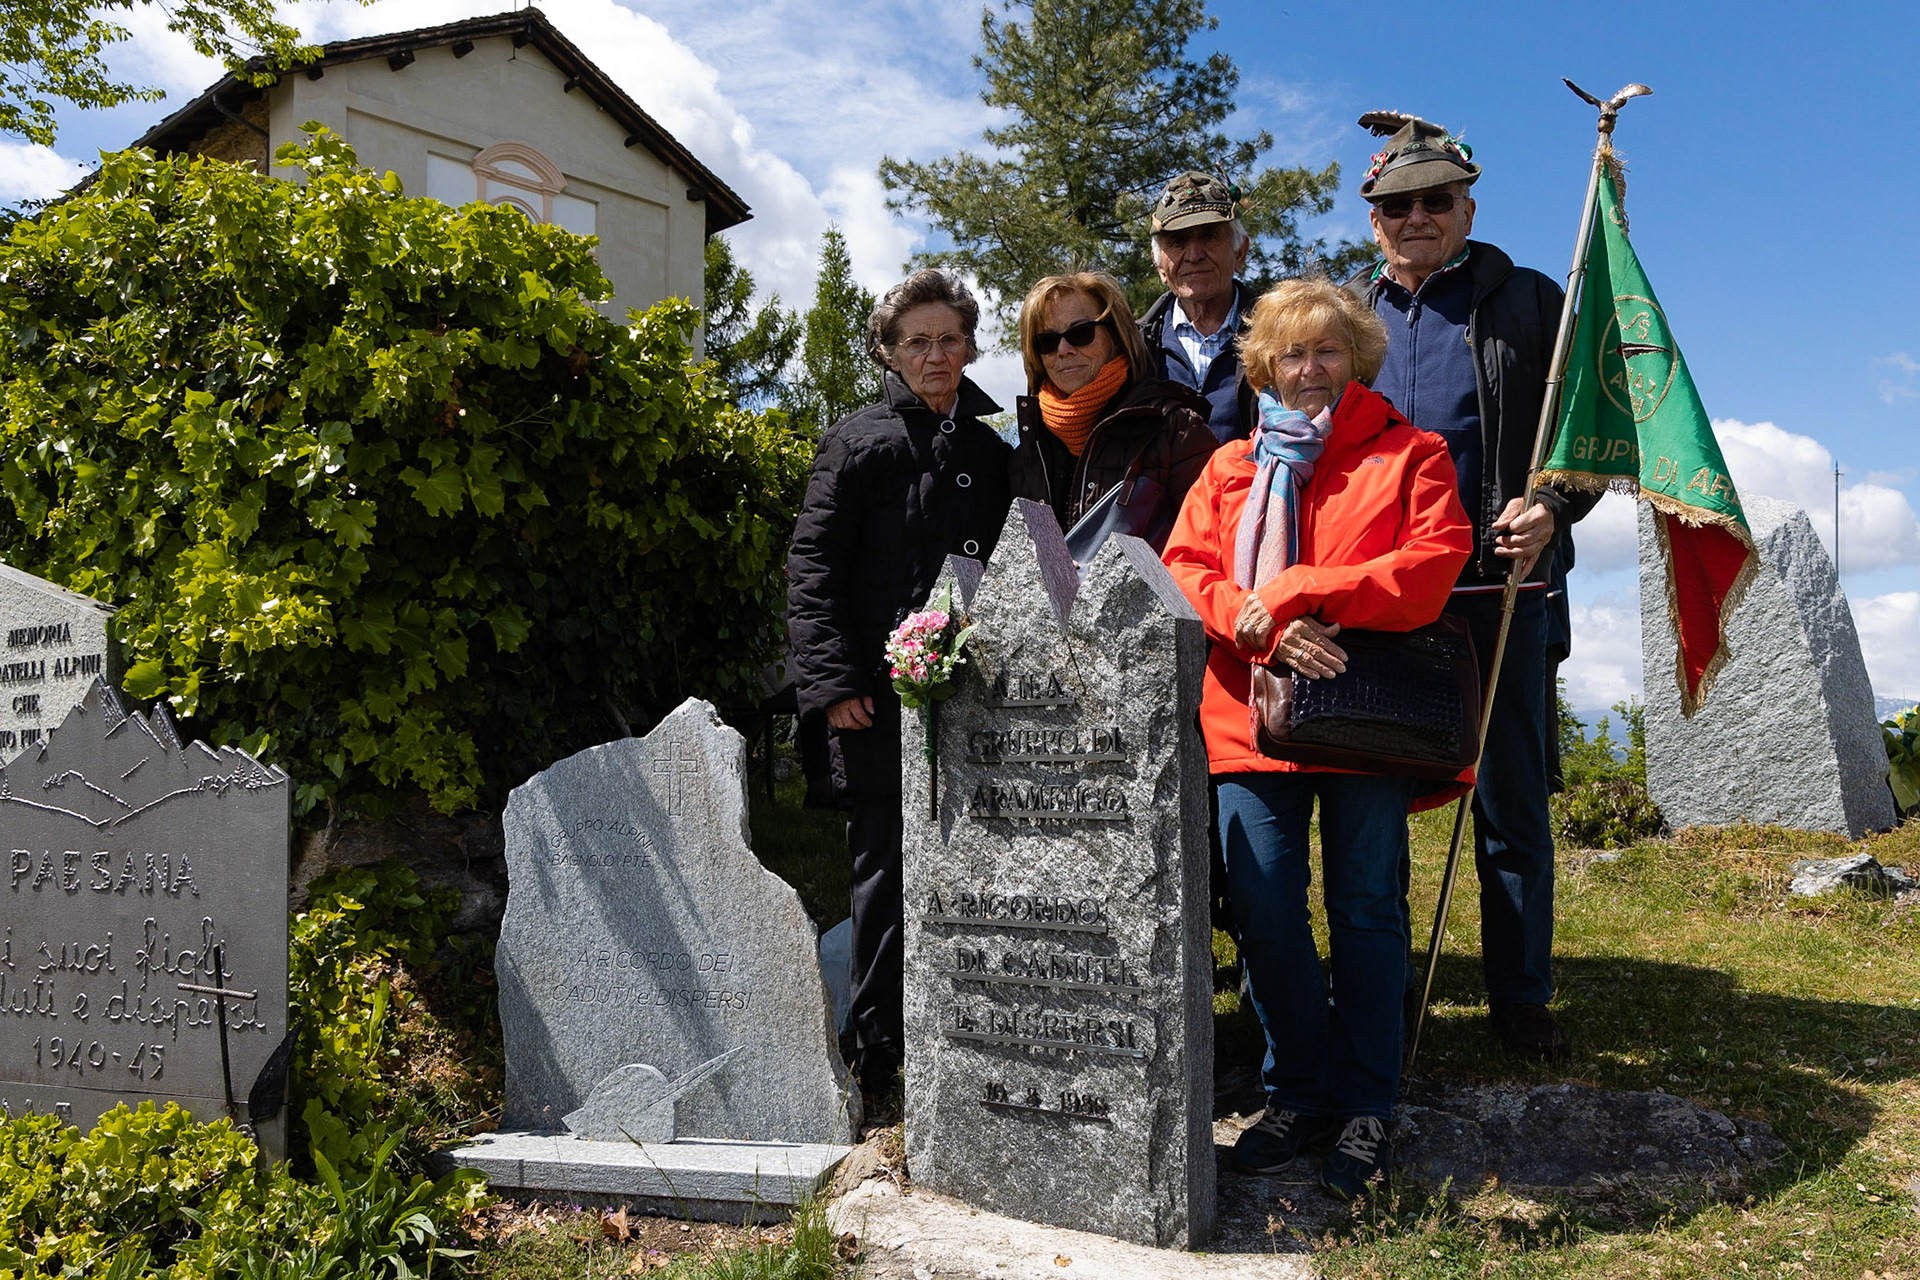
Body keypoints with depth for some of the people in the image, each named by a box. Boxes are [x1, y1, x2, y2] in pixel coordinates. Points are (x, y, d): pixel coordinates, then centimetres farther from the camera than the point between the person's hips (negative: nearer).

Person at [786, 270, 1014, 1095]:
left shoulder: (995, 447, 16)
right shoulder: (858, 443, 3)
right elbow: (811, 567, -3)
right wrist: (834, 681, -12)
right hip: (885, 700, -4)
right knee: (886, 872, 2)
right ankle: (876, 1054, 14)